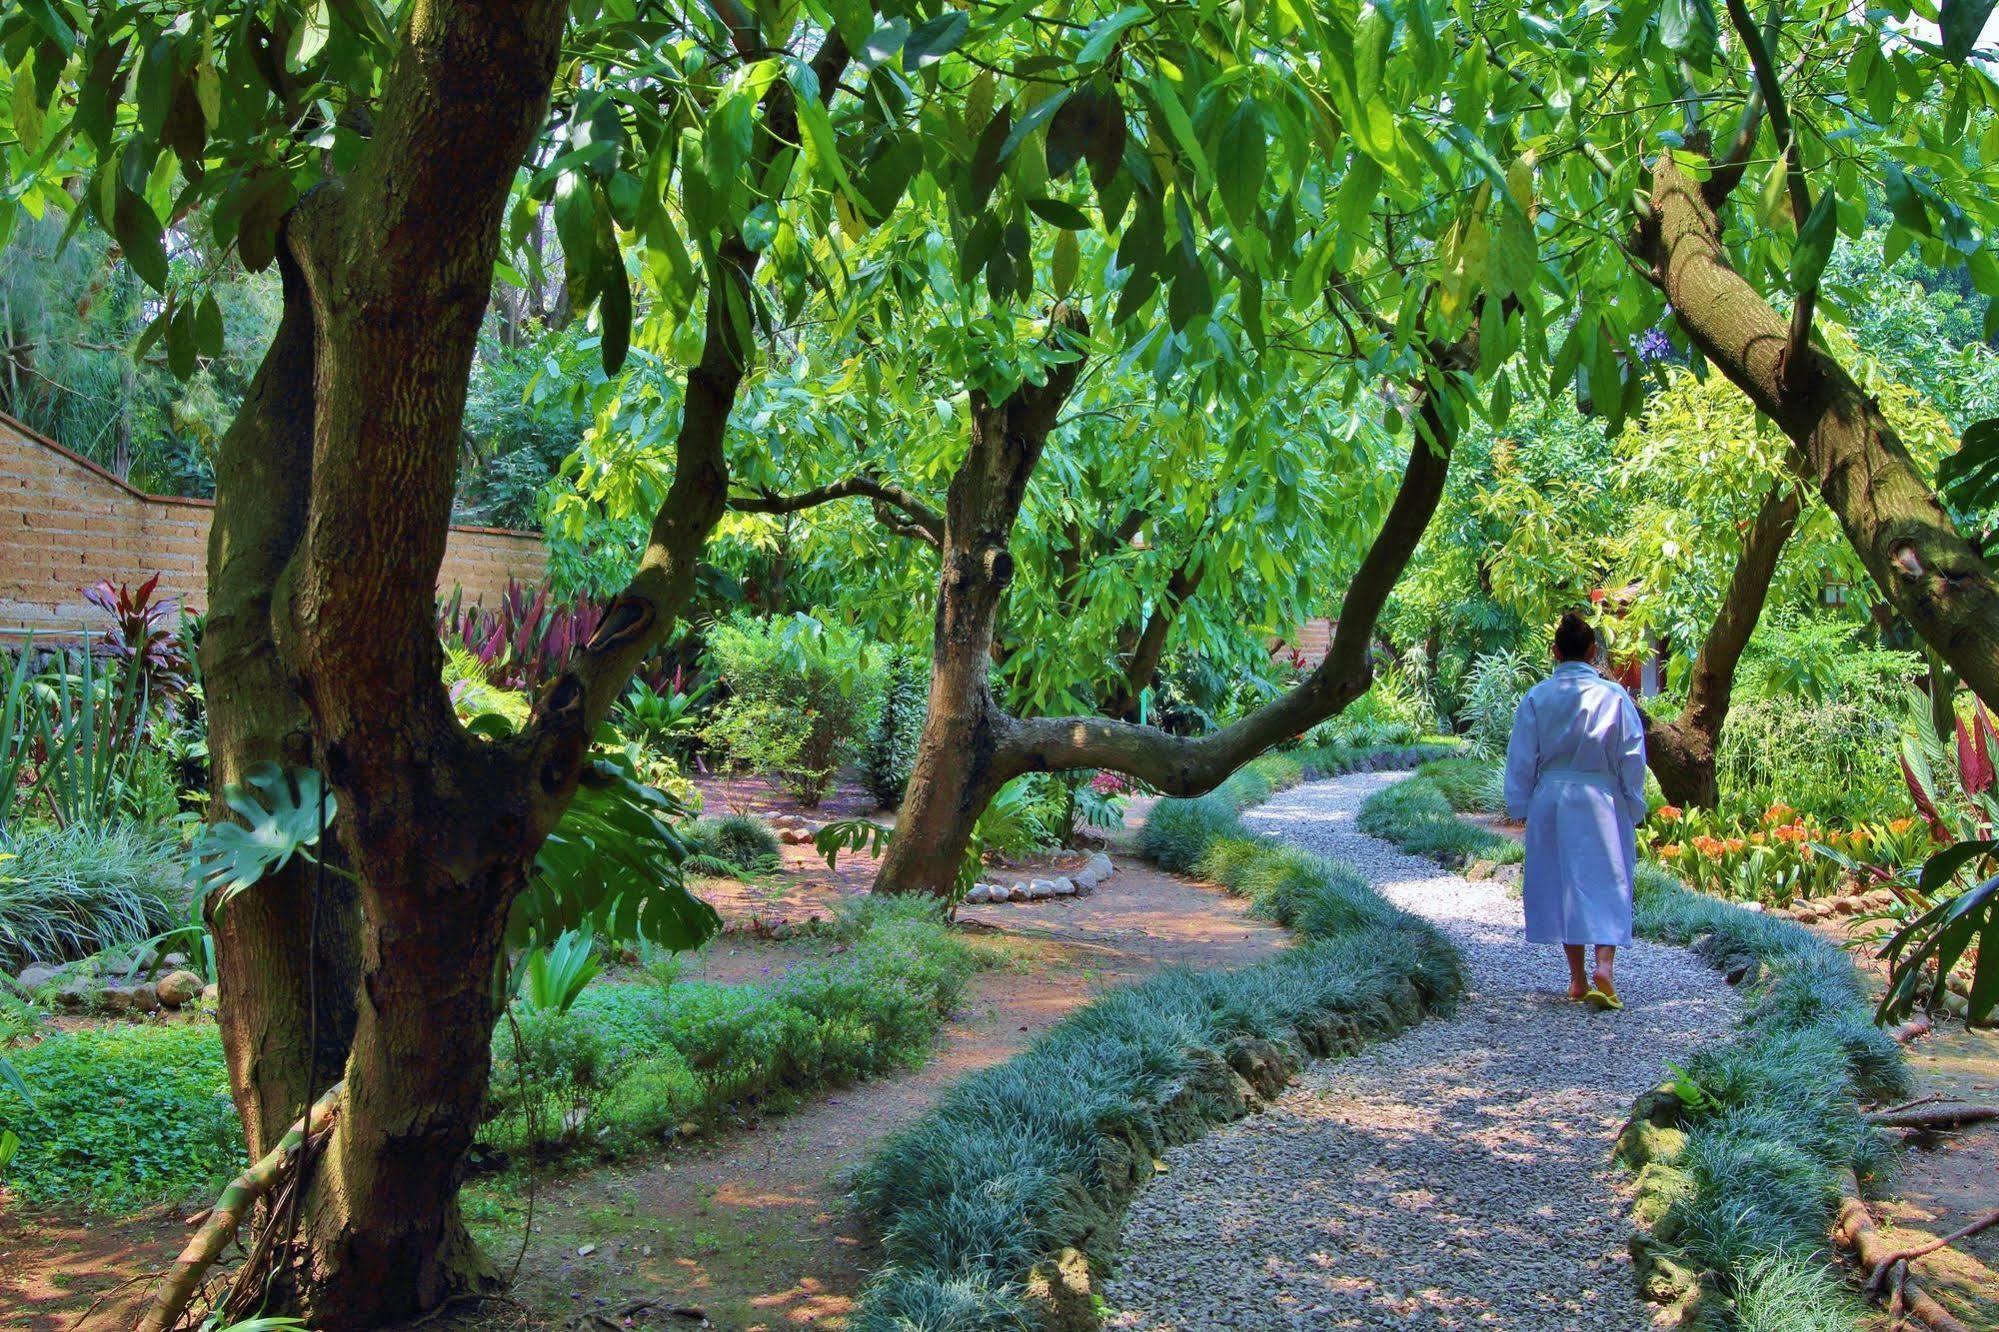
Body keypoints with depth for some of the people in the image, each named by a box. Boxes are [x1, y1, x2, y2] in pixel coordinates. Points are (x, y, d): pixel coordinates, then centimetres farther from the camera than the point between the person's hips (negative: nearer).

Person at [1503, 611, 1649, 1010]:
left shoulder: (1537, 698, -1)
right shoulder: (1614, 697, -5)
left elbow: (1520, 758, 2)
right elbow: (1632, 757, -1)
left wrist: (1520, 806, 11)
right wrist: (1634, 809, 8)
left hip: (1550, 799, 2)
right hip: (1600, 798, -2)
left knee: (1561, 883, 11)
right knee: (1607, 881, 2)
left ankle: (1578, 979, 16)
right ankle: (1604, 965, -17)